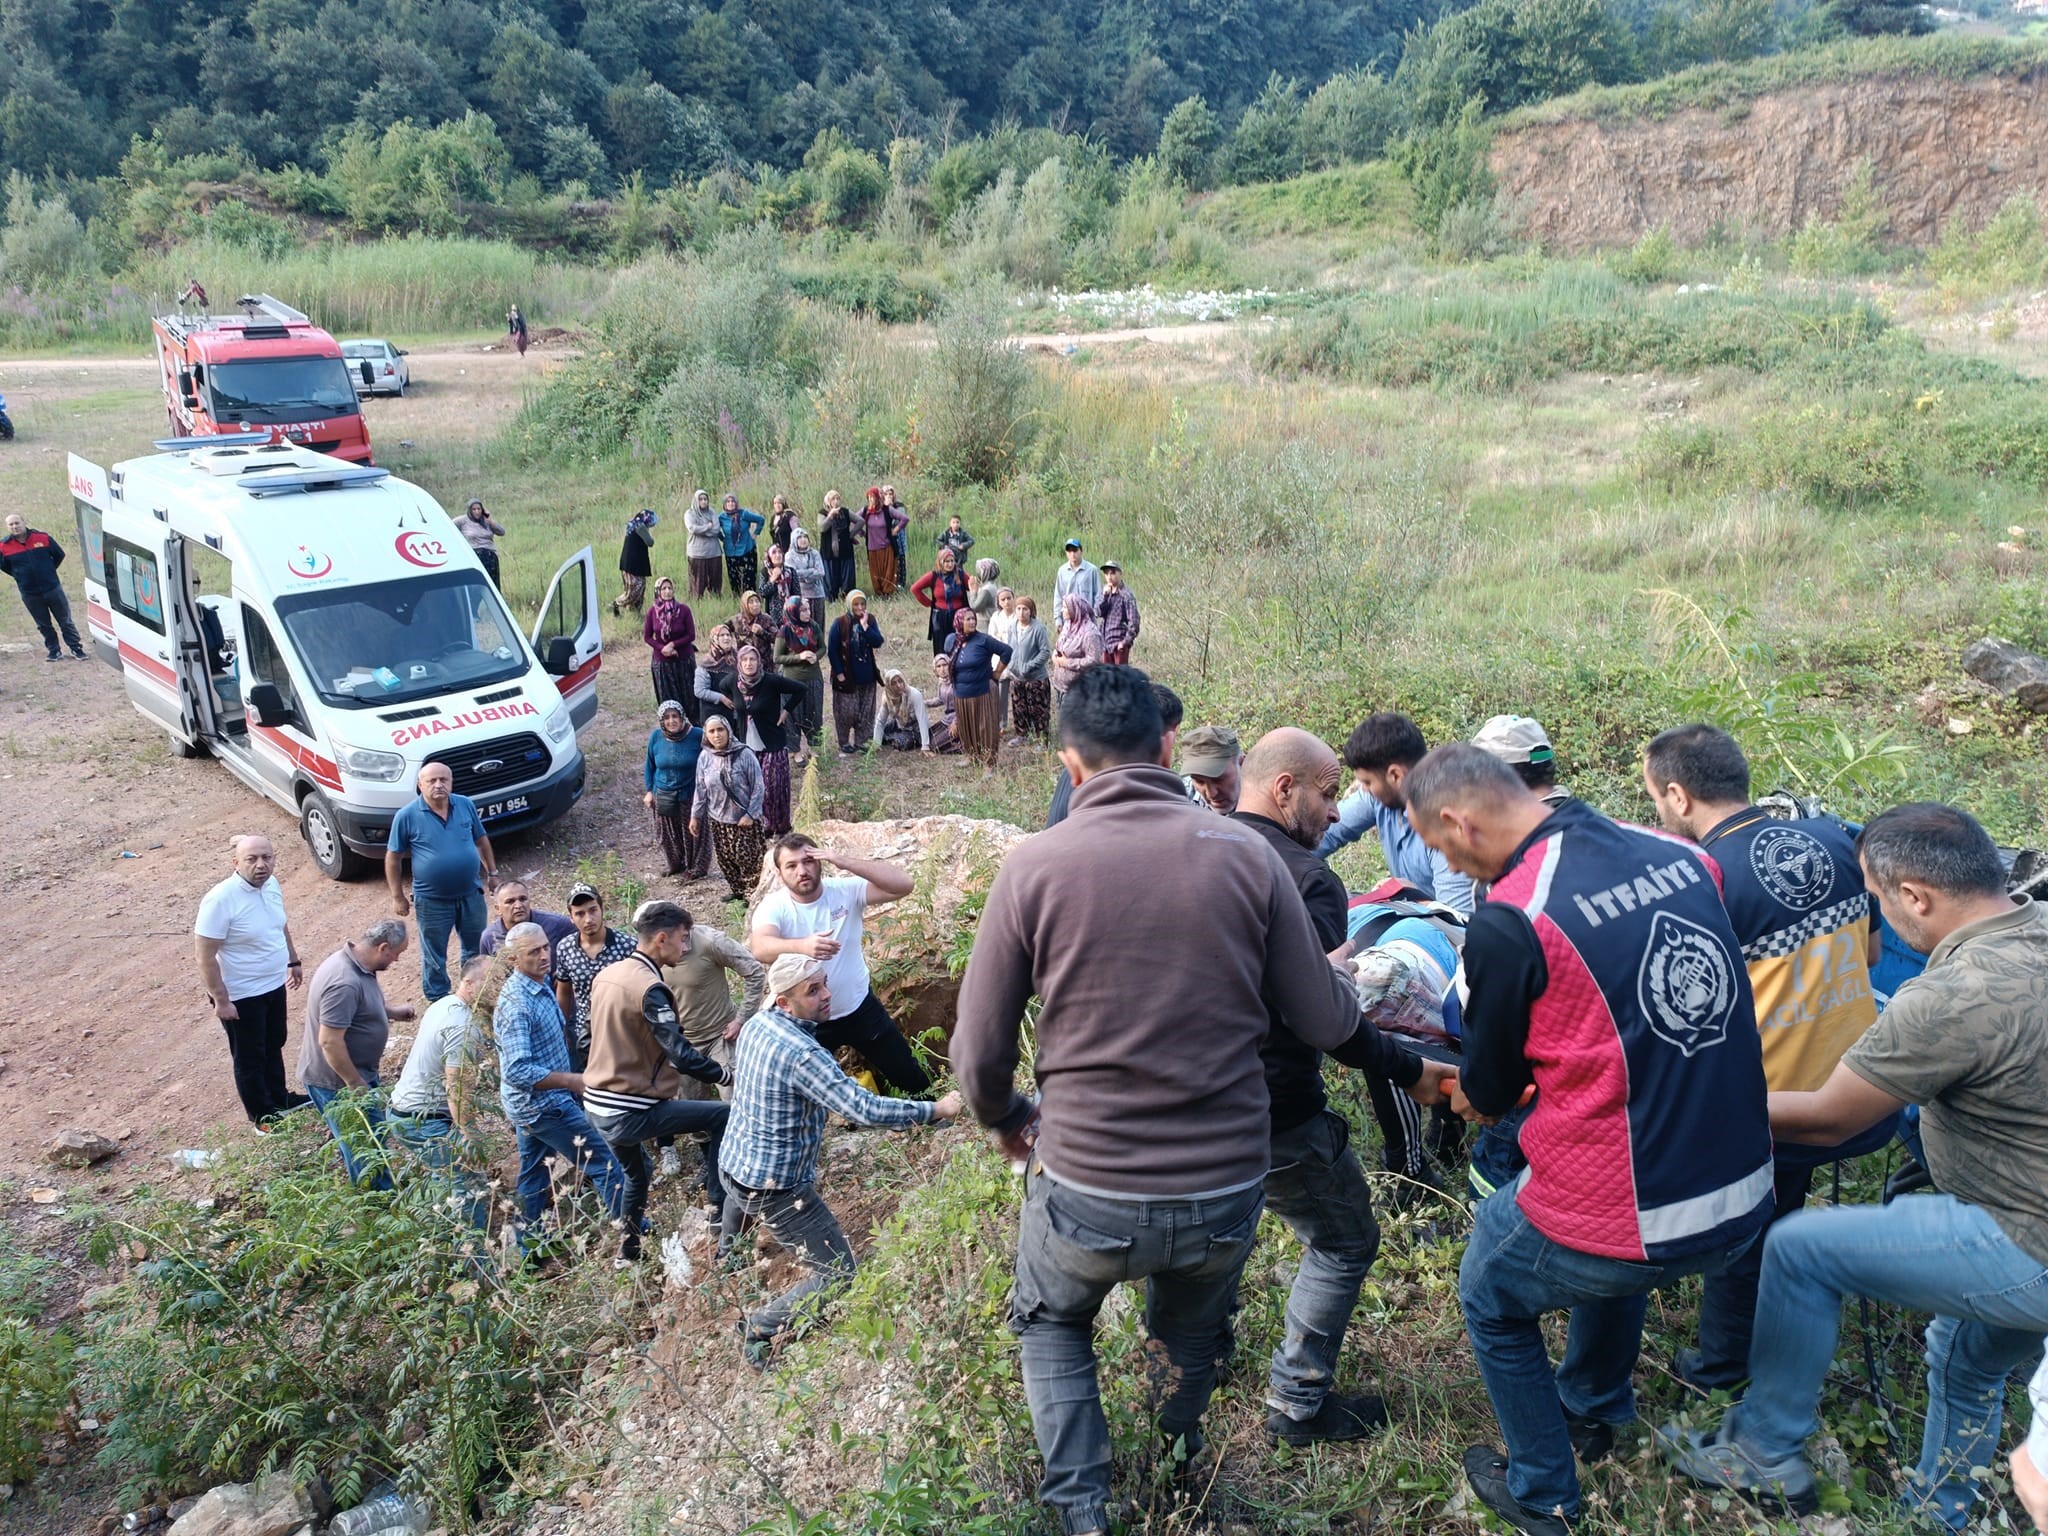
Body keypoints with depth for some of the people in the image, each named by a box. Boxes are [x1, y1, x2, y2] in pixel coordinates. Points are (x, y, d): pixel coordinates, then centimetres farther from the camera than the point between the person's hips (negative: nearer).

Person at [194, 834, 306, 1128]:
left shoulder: (271, 884, -5)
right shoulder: (221, 900, -28)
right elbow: (206, 957, -23)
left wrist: (294, 961, 22)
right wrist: (221, 1000, -21)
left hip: (274, 984, 7)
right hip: (242, 995, -7)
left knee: (274, 1045, 25)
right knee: (250, 1057, 13)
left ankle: (279, 1098, 45)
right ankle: (262, 1115, 30)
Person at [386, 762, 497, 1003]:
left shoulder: (466, 805, -4)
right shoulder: (407, 816, -13)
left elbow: (481, 840, 10)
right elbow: (393, 858, -6)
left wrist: (492, 872, 12)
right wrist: (398, 897, -5)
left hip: (470, 894, 3)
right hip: (432, 900, -3)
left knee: (476, 949, 20)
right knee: (434, 956, 12)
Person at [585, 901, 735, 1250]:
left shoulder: (606, 975, 6)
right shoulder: (650, 988, -20)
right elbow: (682, 1057, -24)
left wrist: (673, 1022, 23)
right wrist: (728, 1076, -12)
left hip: (597, 1106, 9)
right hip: (631, 1112, -9)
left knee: (636, 1174, 30)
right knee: (723, 1117, 0)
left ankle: (627, 1253, 39)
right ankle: (718, 1205, 6)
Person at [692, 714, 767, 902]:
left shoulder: (744, 754, -16)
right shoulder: (704, 757, -4)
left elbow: (758, 787, -11)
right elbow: (700, 789, 6)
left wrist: (751, 814, -14)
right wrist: (695, 816, 7)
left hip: (744, 818, -4)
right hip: (718, 819, 4)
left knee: (747, 857, -1)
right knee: (725, 858, 12)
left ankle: (752, 892, 18)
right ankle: (736, 889, 32)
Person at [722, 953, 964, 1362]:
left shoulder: (757, 1023, -5)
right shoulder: (802, 1054, -32)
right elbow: (864, 1109, -34)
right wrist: (936, 1110, -25)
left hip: (732, 1163, 9)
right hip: (776, 1189, -9)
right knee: (837, 1274, -1)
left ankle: (726, 1252, 68)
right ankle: (760, 1329, 0)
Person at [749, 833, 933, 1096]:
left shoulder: (846, 890, -15)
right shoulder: (773, 907, -19)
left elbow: (903, 884, -27)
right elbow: (759, 949, -39)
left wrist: (845, 862, -34)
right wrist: (802, 945, -60)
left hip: (860, 1007, 2)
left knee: (910, 1077, 16)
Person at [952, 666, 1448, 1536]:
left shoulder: (1033, 865, -12)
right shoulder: (1246, 855, -9)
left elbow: (979, 1056, -7)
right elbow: (1327, 1026, -3)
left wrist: (1005, 1120, 15)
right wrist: (1343, 978, 21)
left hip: (1086, 1192, -2)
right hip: (1227, 1192, 2)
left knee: (1051, 1323, 31)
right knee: (1193, 1332, 35)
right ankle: (1175, 1463, 56)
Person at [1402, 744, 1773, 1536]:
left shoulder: (1508, 922, -19)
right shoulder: (1681, 857, -1)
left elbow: (1487, 1092, -2)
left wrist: (1460, 1088, 21)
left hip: (1643, 1230, -6)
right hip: (1746, 1204, 6)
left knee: (1491, 1298, 23)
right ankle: (1593, 1411, 54)